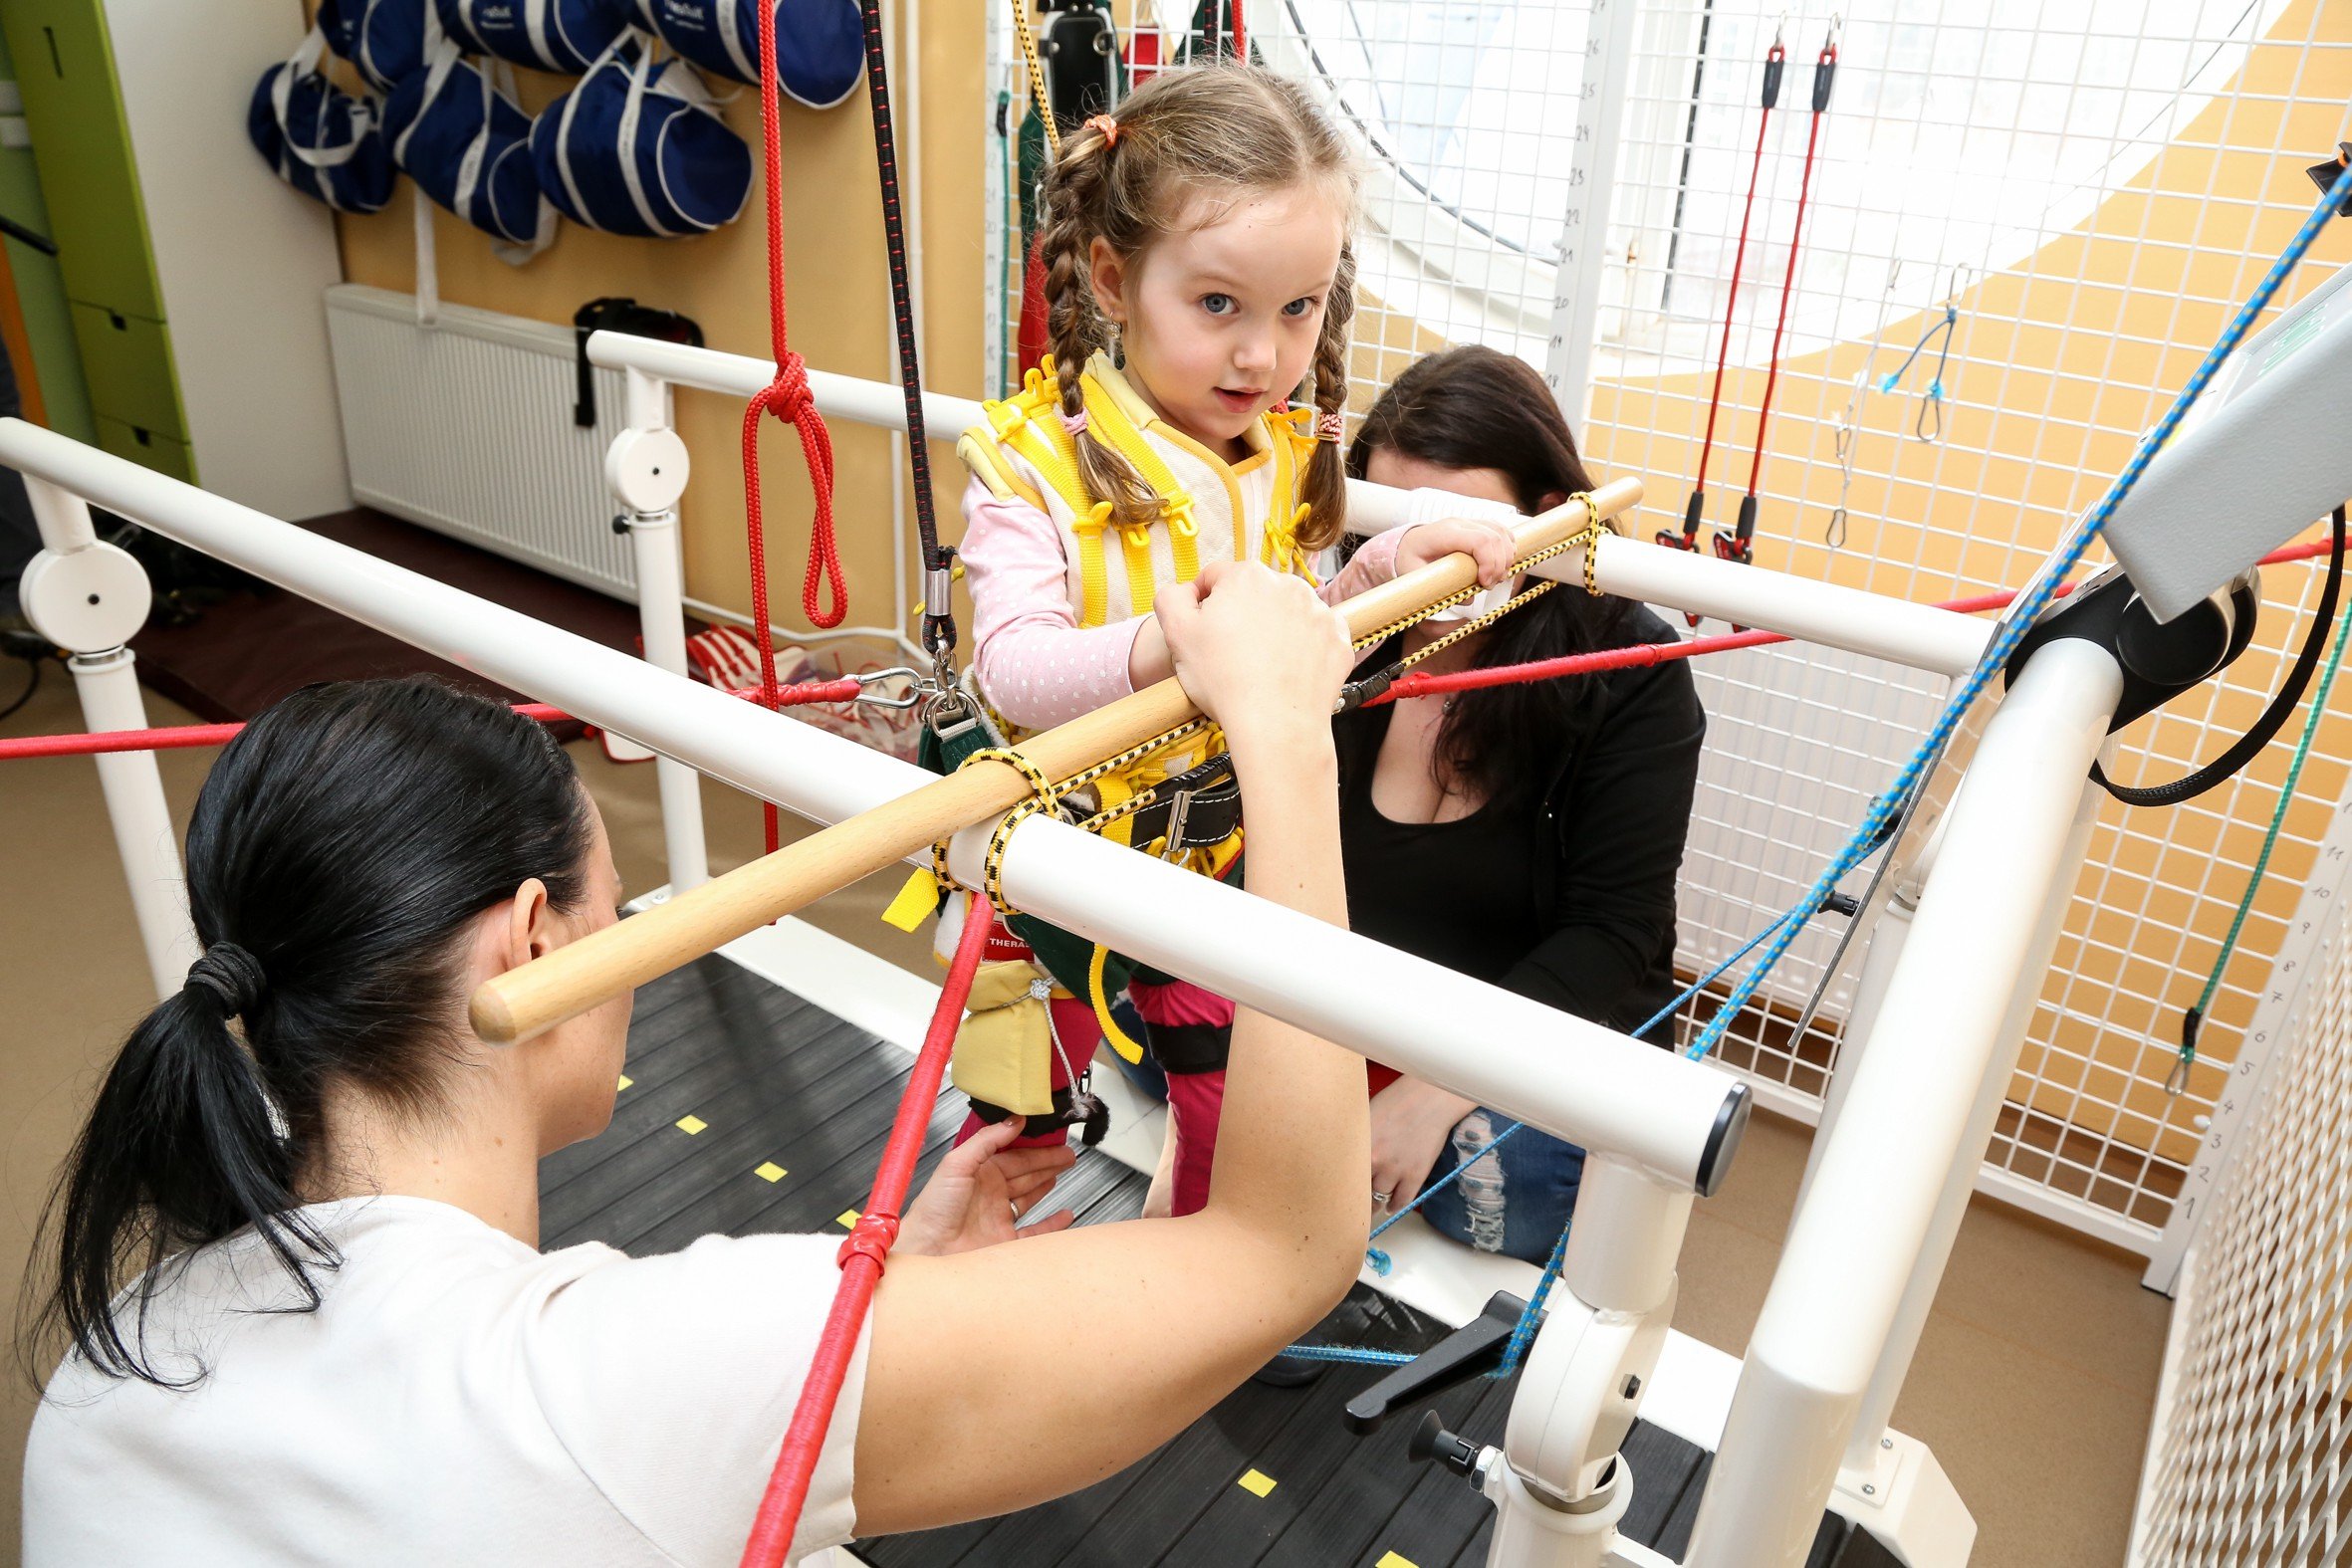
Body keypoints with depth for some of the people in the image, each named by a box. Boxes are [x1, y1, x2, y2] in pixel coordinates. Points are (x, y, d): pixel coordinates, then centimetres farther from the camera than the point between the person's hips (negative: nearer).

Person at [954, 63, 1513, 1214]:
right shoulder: (1035, 460, -20)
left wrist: (1392, 569, -8)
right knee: (1016, 1122, 18)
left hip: (1220, 863, 4)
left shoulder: (1284, 453, -3)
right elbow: (1012, 666, -30)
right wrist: (1162, 647, -48)